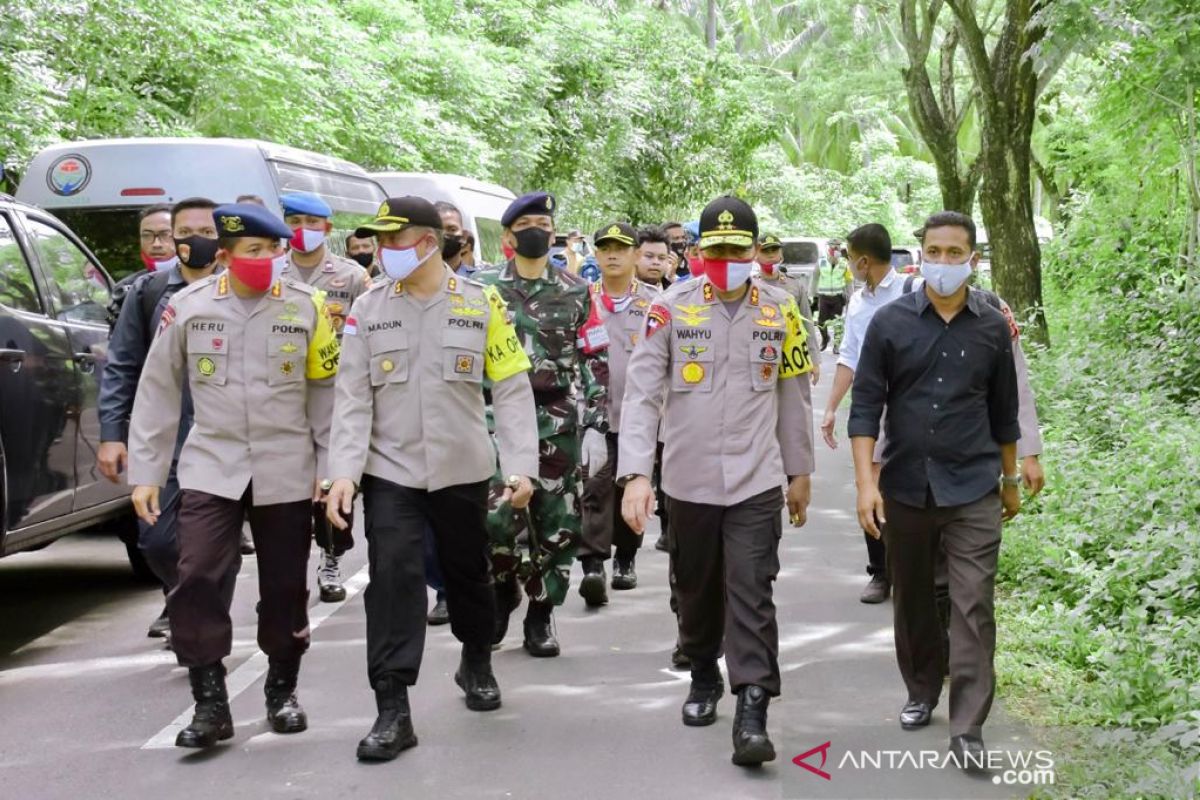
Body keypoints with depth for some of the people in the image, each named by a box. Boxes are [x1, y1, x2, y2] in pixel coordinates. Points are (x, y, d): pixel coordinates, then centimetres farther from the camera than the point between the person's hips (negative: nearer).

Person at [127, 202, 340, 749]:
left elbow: (327, 393, 4)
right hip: (211, 468, 0)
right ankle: (210, 704, 0)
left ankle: (282, 692, 27)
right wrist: (145, 471, 3)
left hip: (287, 472, 0)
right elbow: (157, 392, 4)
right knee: (195, 580, -12)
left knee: (285, 588, 8)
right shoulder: (187, 307, -2)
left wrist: (331, 469, 3)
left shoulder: (306, 307, -2)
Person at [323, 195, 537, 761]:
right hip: (390, 471, 0)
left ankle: (477, 663, 43)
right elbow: (353, 397, -2)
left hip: (462, 470, 0)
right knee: (392, 580, -8)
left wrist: (520, 466, -10)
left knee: (468, 573, 16)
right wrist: (344, 471, -12)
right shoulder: (368, 310, 0)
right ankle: (393, 711, -4)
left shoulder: (481, 304, -4)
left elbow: (512, 389, -3)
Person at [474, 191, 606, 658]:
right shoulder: (484, 289, 6)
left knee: (556, 522, 2)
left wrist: (597, 408, -1)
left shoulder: (576, 292, 8)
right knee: (494, 514, -11)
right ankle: (503, 589, 18)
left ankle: (540, 615, 15)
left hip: (558, 421, 1)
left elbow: (592, 357, 8)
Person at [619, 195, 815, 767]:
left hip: (756, 480, 0)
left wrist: (800, 472, 13)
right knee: (696, 588, 15)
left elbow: (794, 397, 11)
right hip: (688, 478, 0)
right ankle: (703, 676, 38)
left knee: (752, 594, -7)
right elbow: (641, 394, -9)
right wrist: (635, 474, -18)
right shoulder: (670, 309, -5)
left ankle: (752, 712, -9)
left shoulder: (780, 312, 2)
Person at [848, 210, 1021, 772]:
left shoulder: (992, 327, 2)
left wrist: (1010, 480, 16)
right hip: (905, 487, 1)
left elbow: (1003, 411, 12)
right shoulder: (890, 322, -2)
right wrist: (866, 482, -11)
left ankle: (968, 730, -1)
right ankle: (921, 694, 34)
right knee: (912, 602, 14)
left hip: (973, 491, 0)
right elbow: (866, 405, -3)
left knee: (974, 608, -5)